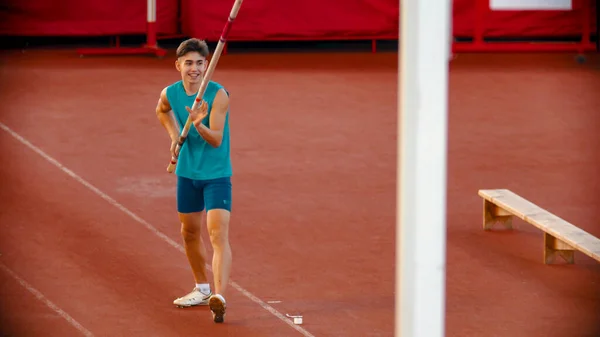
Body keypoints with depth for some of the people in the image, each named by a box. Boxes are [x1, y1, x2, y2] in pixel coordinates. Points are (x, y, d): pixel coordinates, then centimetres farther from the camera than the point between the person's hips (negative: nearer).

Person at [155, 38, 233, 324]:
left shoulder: (218, 95, -19)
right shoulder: (169, 93, -4)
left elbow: (217, 139, -24)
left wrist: (199, 125, -42)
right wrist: (174, 134, 6)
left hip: (217, 174, -6)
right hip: (187, 172, 6)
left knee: (218, 235, -18)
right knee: (189, 232, 18)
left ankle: (219, 297, -28)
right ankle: (202, 289, 38)